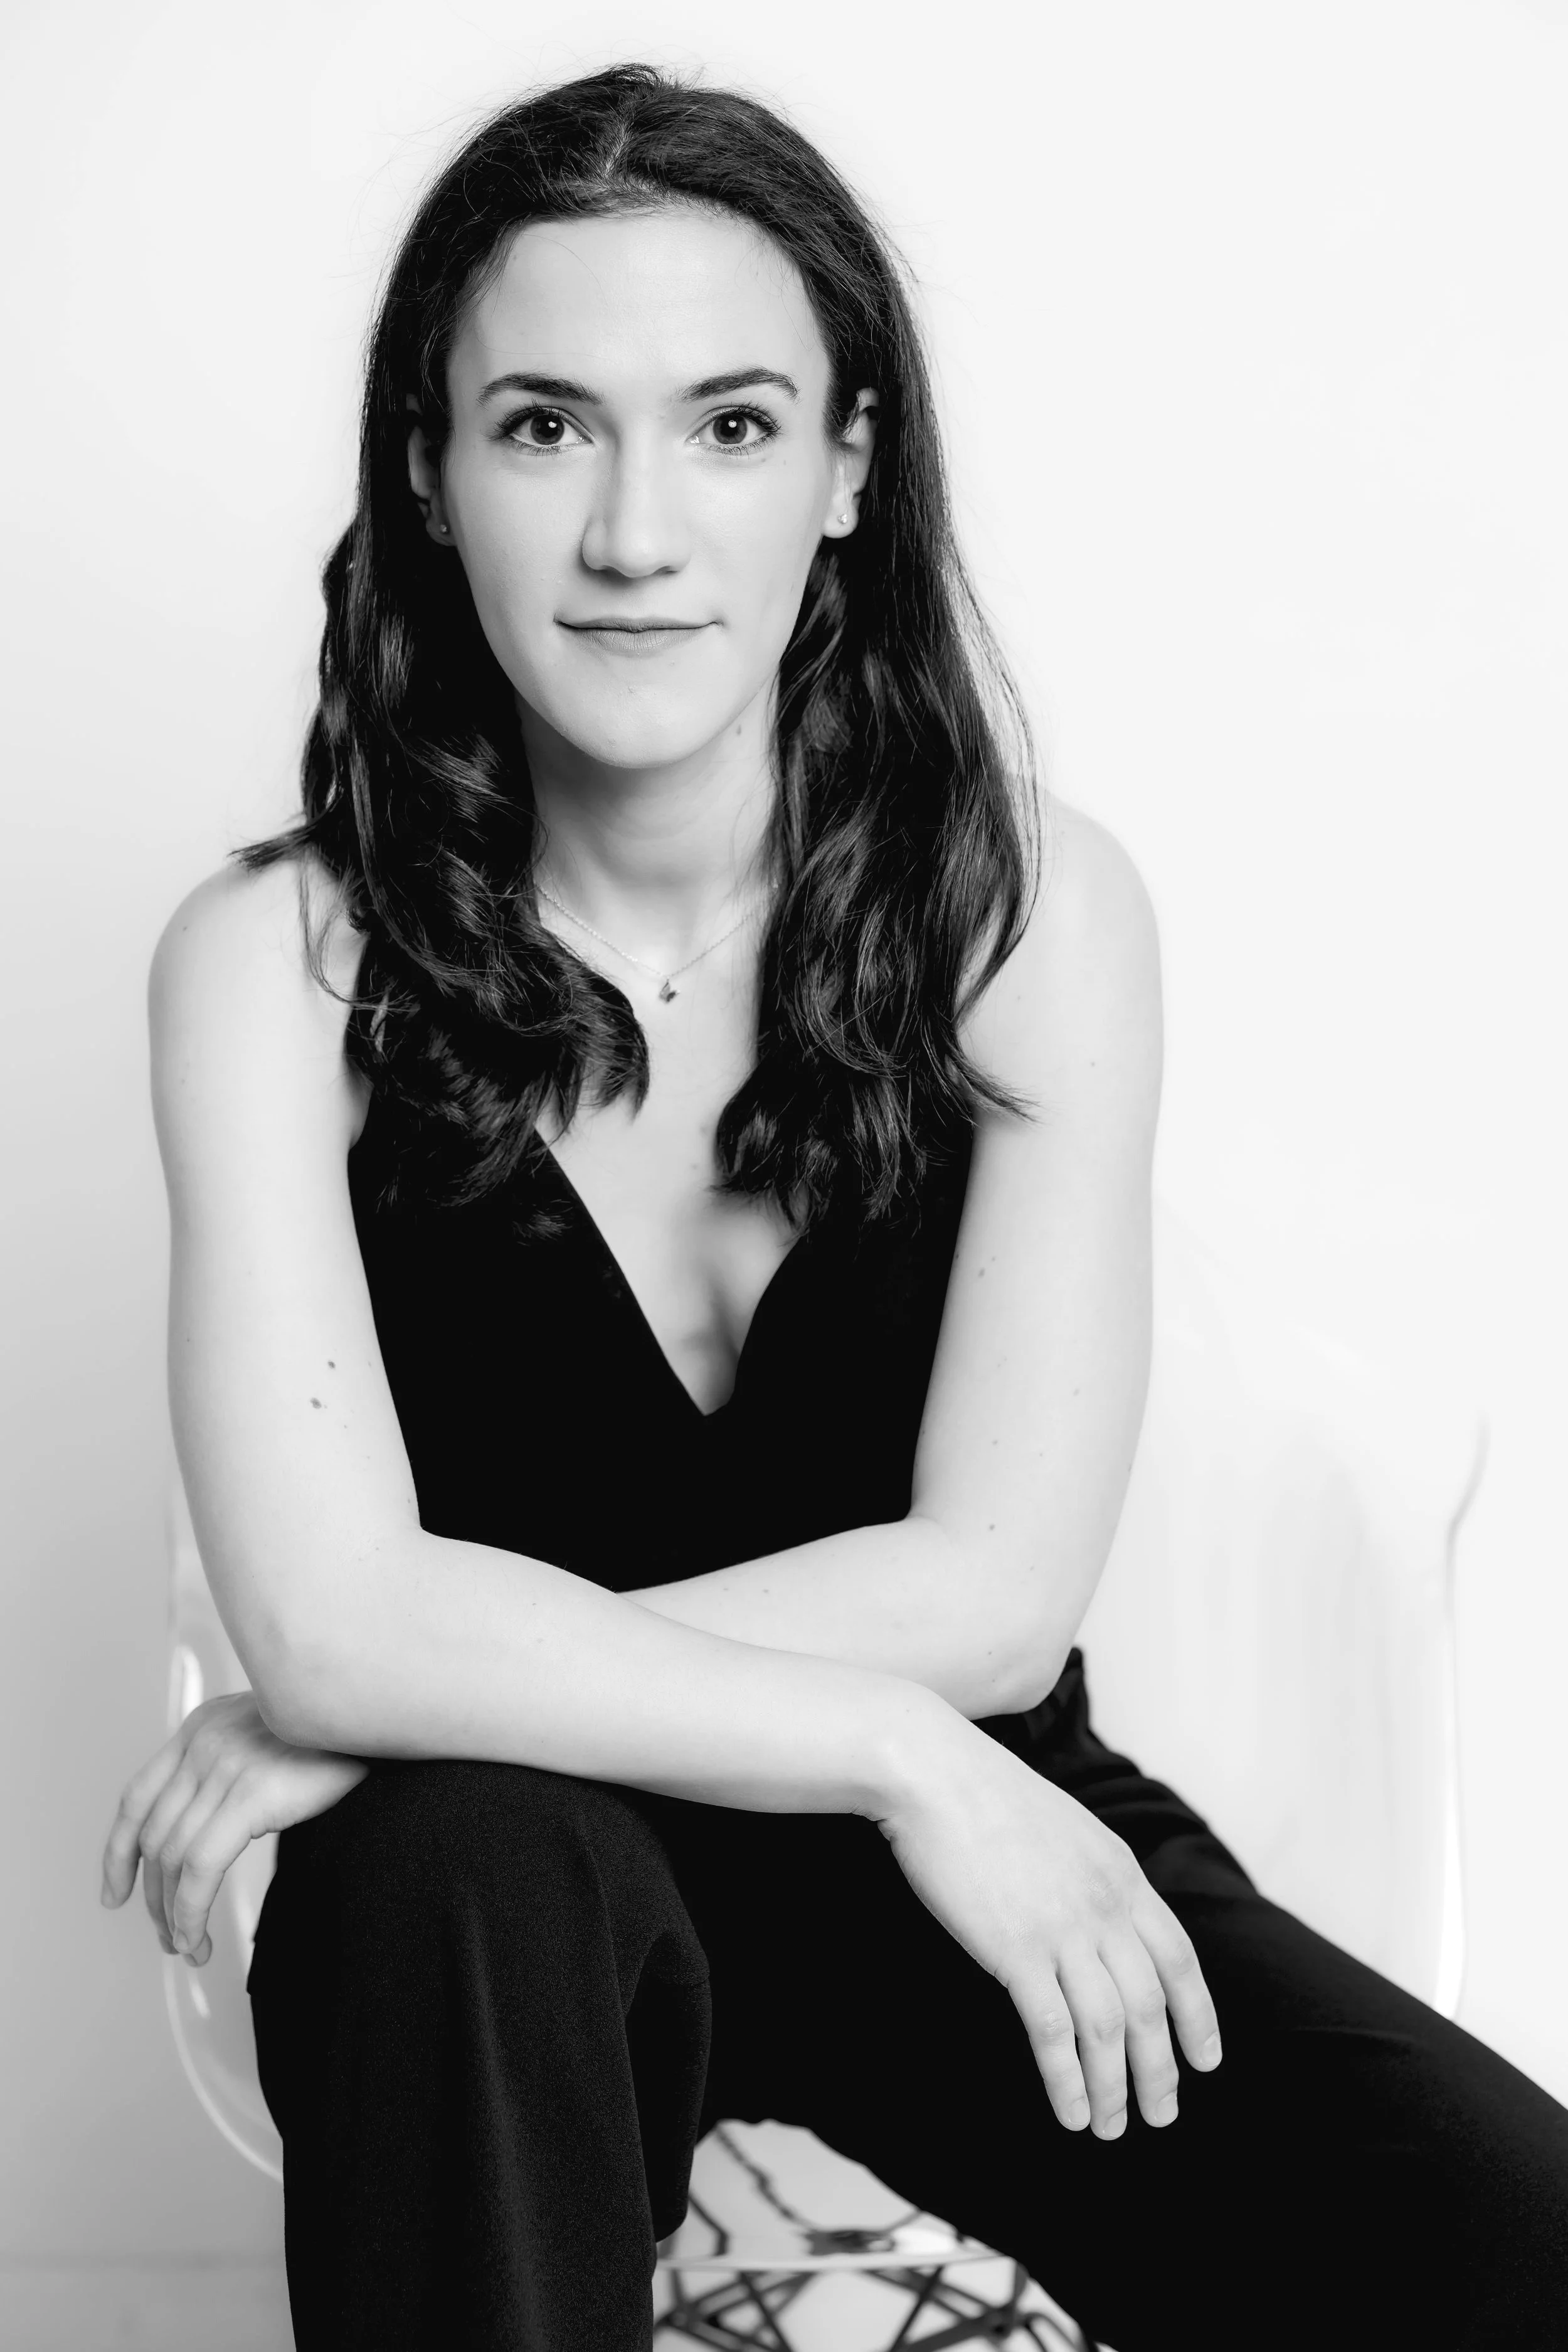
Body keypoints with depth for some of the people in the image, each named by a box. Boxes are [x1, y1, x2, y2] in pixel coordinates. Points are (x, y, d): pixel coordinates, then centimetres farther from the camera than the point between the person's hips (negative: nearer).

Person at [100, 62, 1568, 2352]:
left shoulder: (1033, 905, -8)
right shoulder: (284, 959, -10)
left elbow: (990, 1595, -14)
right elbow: (333, 1621, -20)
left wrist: (455, 1682, -18)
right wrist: (891, 1753, -21)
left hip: (970, 1832, 2)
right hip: (499, 1908, -1)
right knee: (463, 1846, -37)